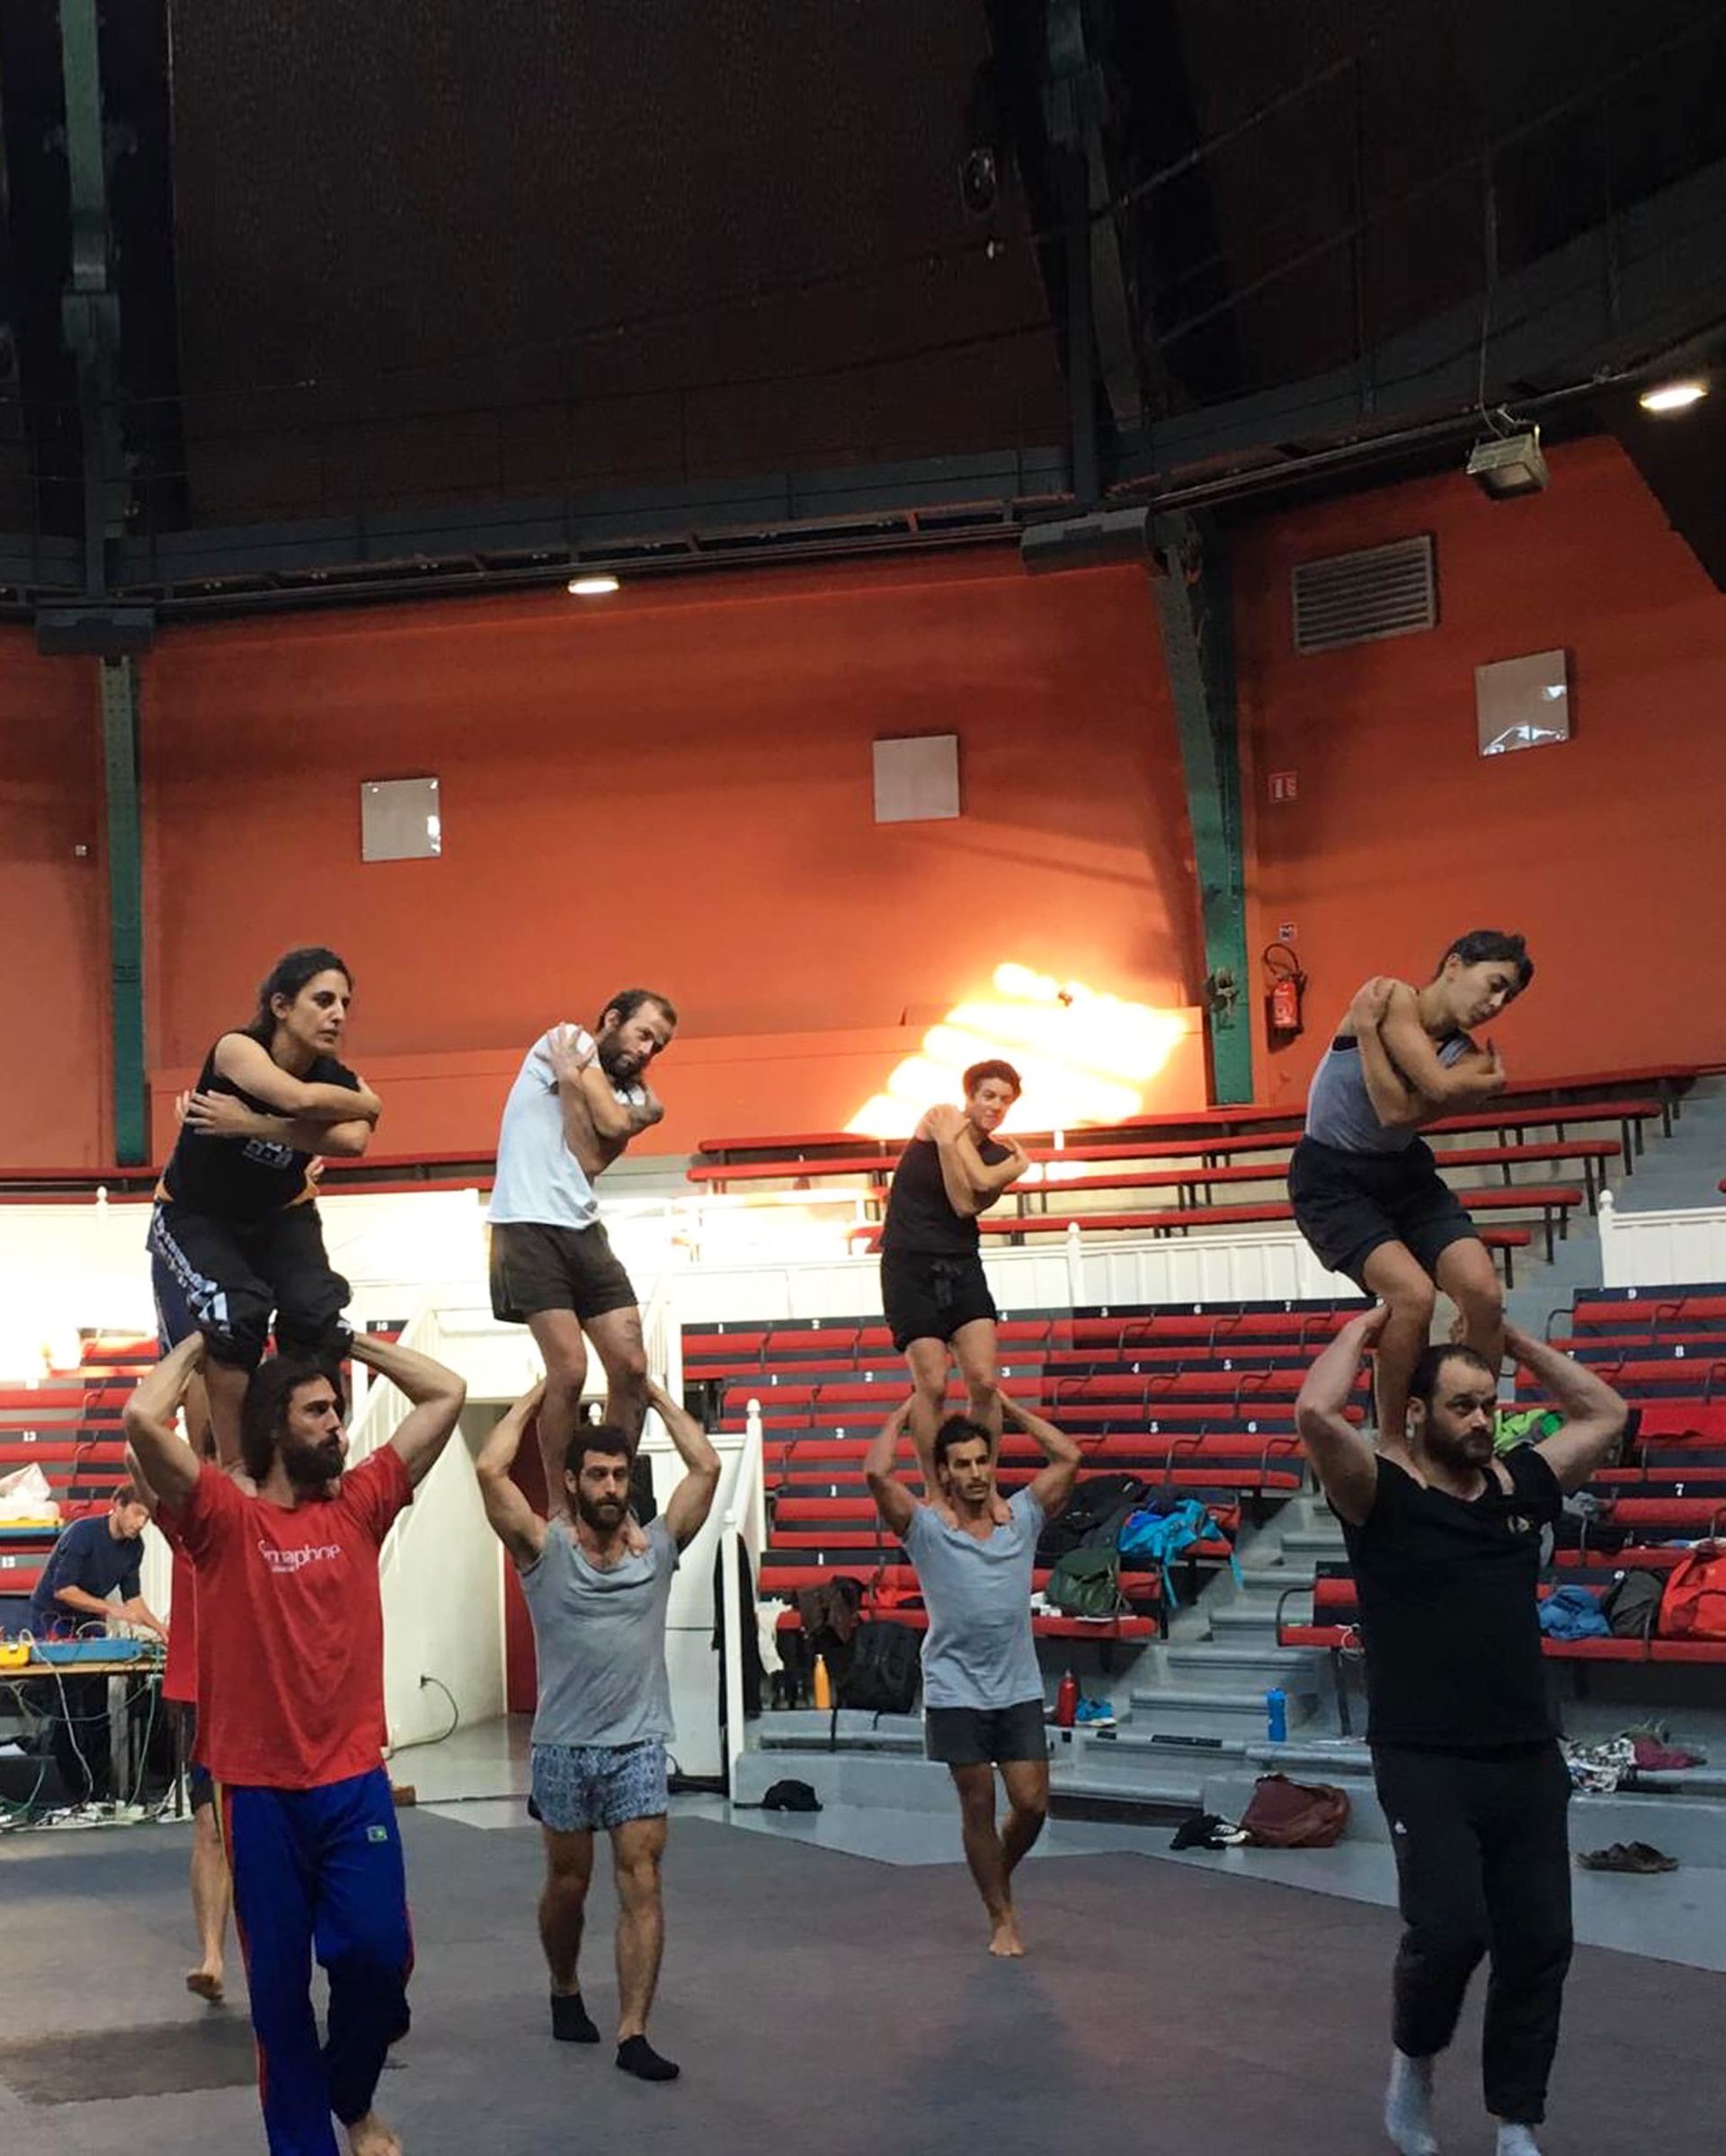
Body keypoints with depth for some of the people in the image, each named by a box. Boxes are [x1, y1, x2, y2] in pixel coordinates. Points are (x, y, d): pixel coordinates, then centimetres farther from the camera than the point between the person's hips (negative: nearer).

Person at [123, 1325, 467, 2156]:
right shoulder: (225, 1519, -3)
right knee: (278, 1980, 6)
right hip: (259, 1789, -2)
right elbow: (143, 1418, -18)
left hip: (354, 1780, 2)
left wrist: (347, 1341, 12)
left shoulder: (359, 1505, 6)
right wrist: (197, 1344, -2)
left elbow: (446, 1394, 8)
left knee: (377, 1951, -4)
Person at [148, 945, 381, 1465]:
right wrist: (368, 1103, -31)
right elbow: (301, 1099, -49)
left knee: (317, 1317, -19)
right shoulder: (237, 1049, -28)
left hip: (279, 1217, 4)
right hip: (194, 1218, -3)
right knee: (232, 1322, -27)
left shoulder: (338, 1080, -19)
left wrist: (250, 1124, -44)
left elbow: (352, 1141, -43)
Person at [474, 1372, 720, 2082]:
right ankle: (565, 1992, 40)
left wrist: (653, 1393, 4)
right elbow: (490, 1470, -16)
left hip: (639, 1743, 1)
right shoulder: (544, 1549, -4)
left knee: (642, 1883, -8)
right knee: (567, 1883, 15)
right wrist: (536, 1396, -4)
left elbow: (706, 1467, -4)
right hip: (563, 1745, -1)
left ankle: (632, 2035, -7)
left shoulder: (657, 1547, 2)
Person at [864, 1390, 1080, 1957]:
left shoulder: (1022, 1517, 3)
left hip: (1019, 1690, 3)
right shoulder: (926, 1529, -6)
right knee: (979, 1807, 5)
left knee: (1032, 1803, 2)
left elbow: (1069, 1457, -4)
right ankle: (1002, 1918, 18)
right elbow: (877, 1473, -20)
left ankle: (999, 1874, 32)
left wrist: (1009, 1408, 4)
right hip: (956, 1694, -3)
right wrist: (905, 1412, -6)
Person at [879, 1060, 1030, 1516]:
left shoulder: (1001, 1157, 11)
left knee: (984, 1382, -8)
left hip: (962, 1266, 4)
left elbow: (968, 1206, -6)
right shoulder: (943, 1119, -1)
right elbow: (977, 1183, -13)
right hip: (911, 1266, -4)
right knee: (932, 1384, -10)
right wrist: (1013, 1167, -1)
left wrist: (1014, 1168, -12)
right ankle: (934, 1493, -2)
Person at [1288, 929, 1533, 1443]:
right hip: (1331, 1180, -5)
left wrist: (1367, 1028, -20)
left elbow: (1400, 1113, -20)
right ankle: (1391, 1440, -8)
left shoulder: (1471, 1062, -1)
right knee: (1413, 1295, -25)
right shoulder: (1392, 999, -12)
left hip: (1404, 1171, 5)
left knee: (1484, 1294, -14)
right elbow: (1439, 1085, -26)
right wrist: (1486, 1081, -8)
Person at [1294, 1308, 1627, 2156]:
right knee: (1449, 1932, -16)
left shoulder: (1520, 1486, 10)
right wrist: (1363, 1330, -7)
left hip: (1528, 1761, 5)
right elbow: (1315, 1413, -22)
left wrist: (1514, 1339, 17)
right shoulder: (1383, 1495, -5)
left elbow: (1606, 1414, 21)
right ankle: (1415, 2056, 16)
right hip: (1426, 1765, -5)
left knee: (1538, 1944, 5)